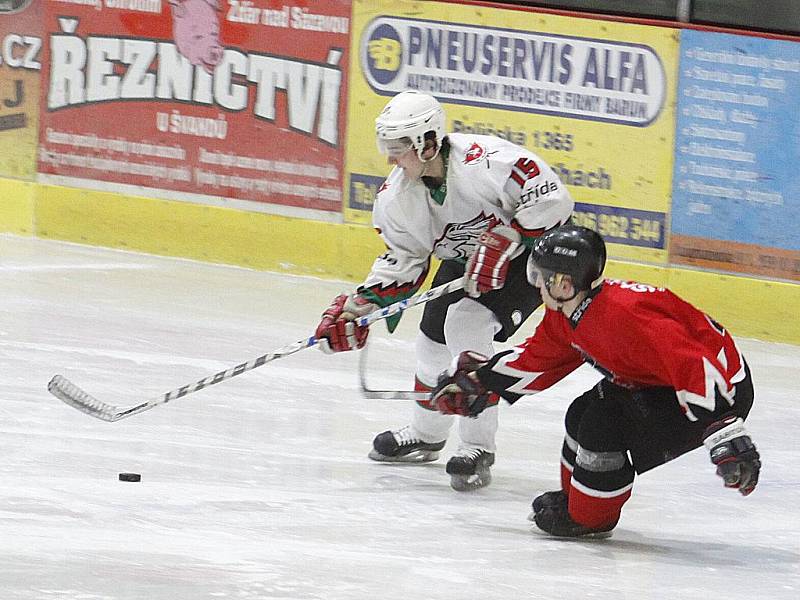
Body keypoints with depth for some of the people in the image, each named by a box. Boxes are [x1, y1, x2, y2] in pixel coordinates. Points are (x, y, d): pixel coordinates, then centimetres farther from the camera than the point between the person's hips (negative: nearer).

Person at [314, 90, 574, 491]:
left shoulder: (484, 161, -35)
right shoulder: (397, 195, -11)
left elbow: (551, 199, -33)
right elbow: (402, 260, 0)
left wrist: (502, 242, -35)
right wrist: (359, 305, -10)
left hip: (534, 247, -8)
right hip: (464, 257, 8)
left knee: (468, 324, -23)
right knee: (434, 337, 8)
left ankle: (477, 448, -14)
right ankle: (425, 435, 36)